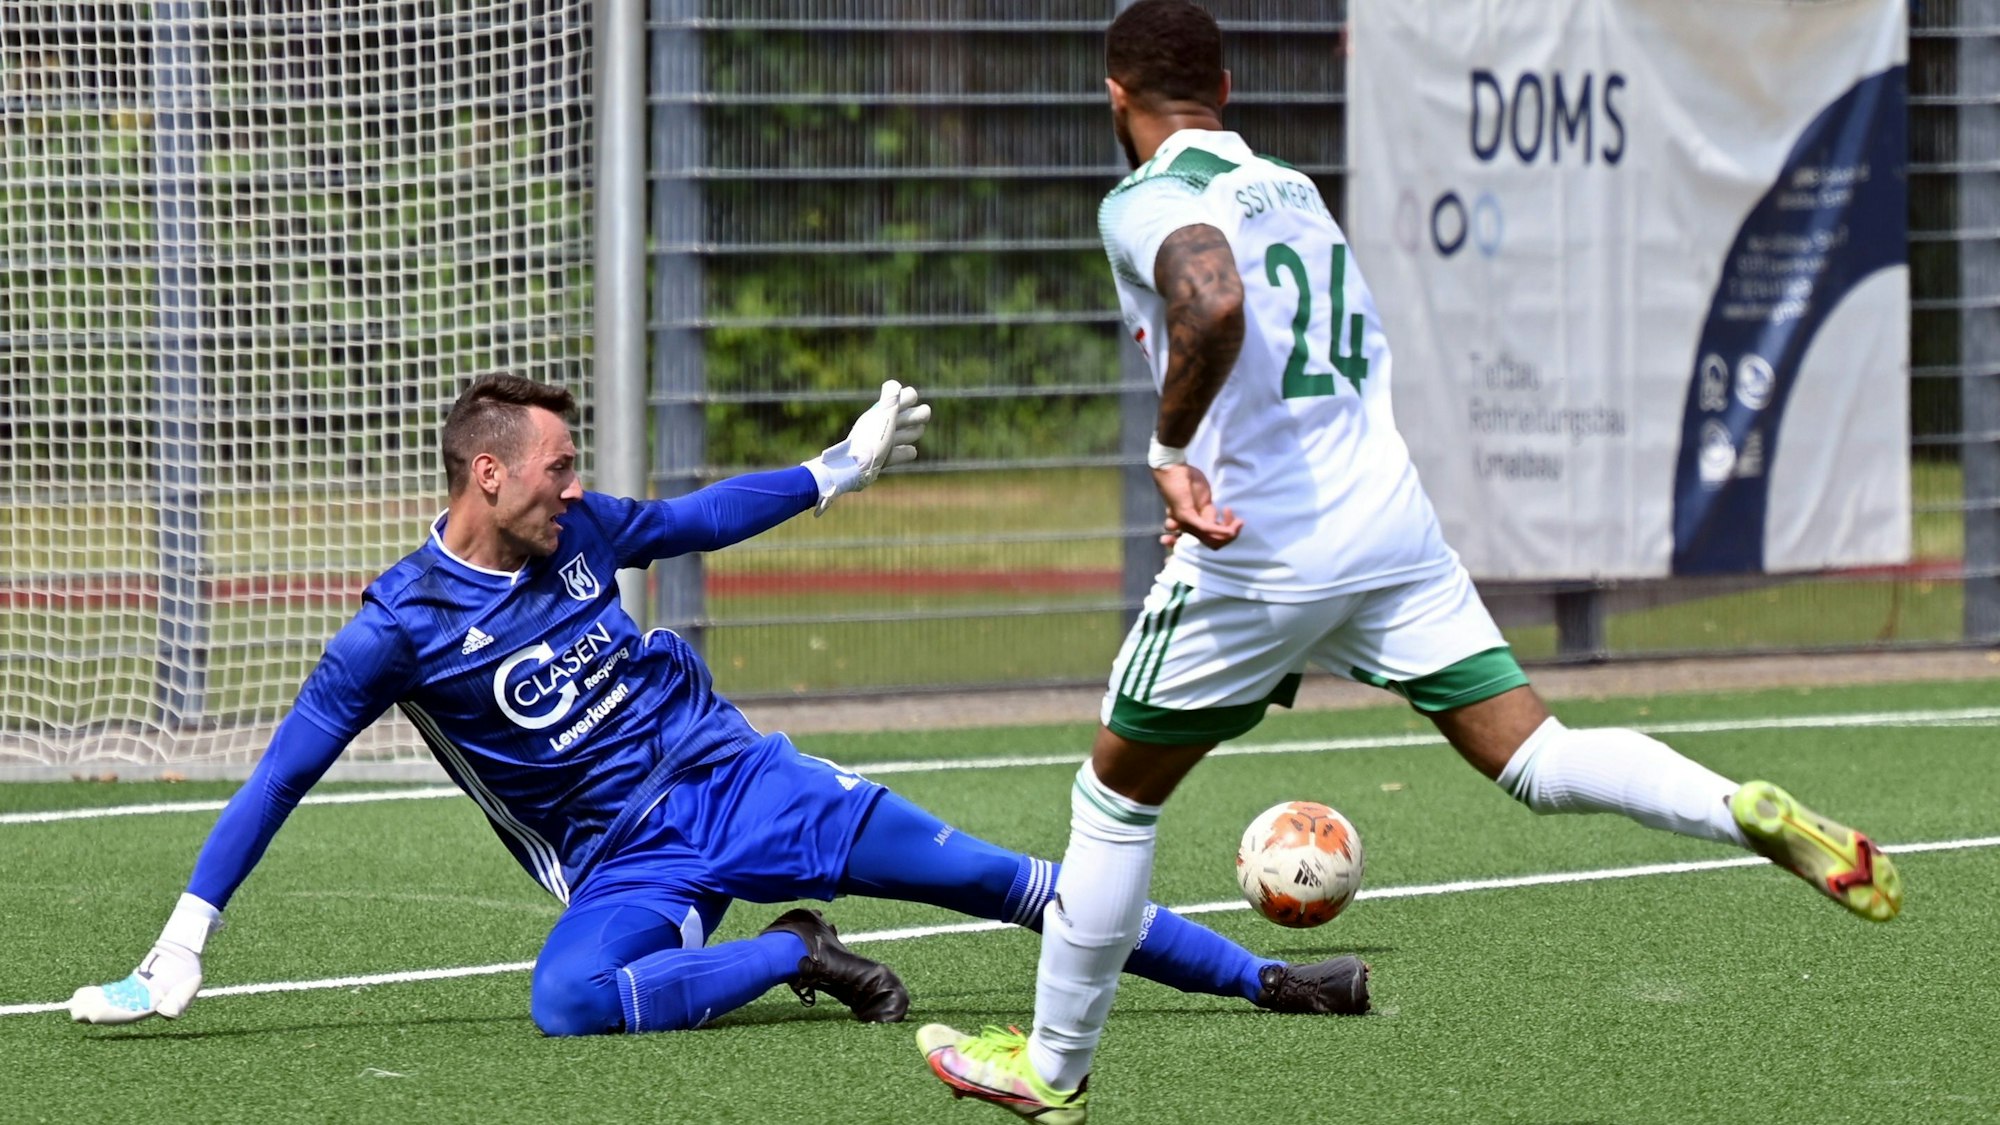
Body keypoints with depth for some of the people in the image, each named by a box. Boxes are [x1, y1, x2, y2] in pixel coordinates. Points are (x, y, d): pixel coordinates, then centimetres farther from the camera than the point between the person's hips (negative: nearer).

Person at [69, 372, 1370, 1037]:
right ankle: (795, 956, -19)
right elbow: (278, 779, -7)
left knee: (994, 875, -6)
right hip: (624, 864, -3)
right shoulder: (397, 629, -10)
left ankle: (1266, 979, -4)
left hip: (737, 778, 4)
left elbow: (698, 519, 23)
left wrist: (848, 465, 27)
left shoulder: (577, 530, 3)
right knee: (569, 1001, -38)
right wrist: (182, 946, -13)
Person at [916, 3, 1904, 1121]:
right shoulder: (1296, 190, 18)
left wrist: (1172, 452, -18)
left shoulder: (1153, 201, -7)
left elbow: (1214, 308, -29)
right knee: (1535, 759, 0)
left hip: (1259, 556, -6)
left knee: (1114, 798, 12)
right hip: (1395, 532, 6)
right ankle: (1749, 811, -26)